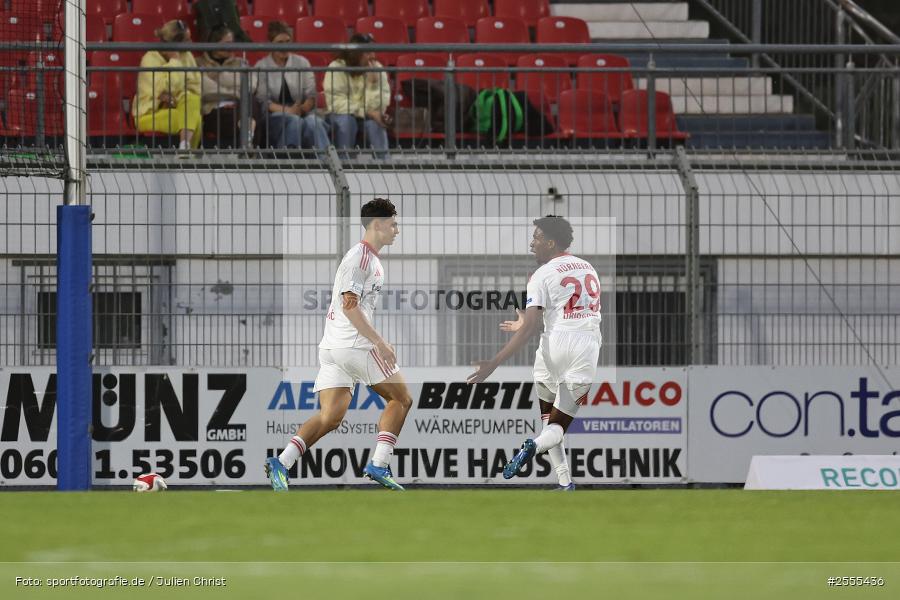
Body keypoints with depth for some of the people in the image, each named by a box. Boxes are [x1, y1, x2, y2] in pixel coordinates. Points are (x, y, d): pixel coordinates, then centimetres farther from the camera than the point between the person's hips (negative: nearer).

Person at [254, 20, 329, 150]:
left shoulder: (302, 62, 14)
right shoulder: (262, 67, 7)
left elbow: (311, 95, 7)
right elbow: (262, 100, -4)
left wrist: (303, 108, -17)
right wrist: (287, 111, -19)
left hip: (302, 112, 2)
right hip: (273, 116, -2)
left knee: (313, 122, -33)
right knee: (294, 121, -36)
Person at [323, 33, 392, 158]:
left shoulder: (377, 68, -6)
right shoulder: (336, 68, -13)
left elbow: (378, 107, -12)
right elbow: (335, 103, -22)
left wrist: (374, 83, -27)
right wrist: (366, 112, -27)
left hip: (368, 117, 2)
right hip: (344, 115, -2)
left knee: (375, 123, -31)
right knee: (345, 120, -35)